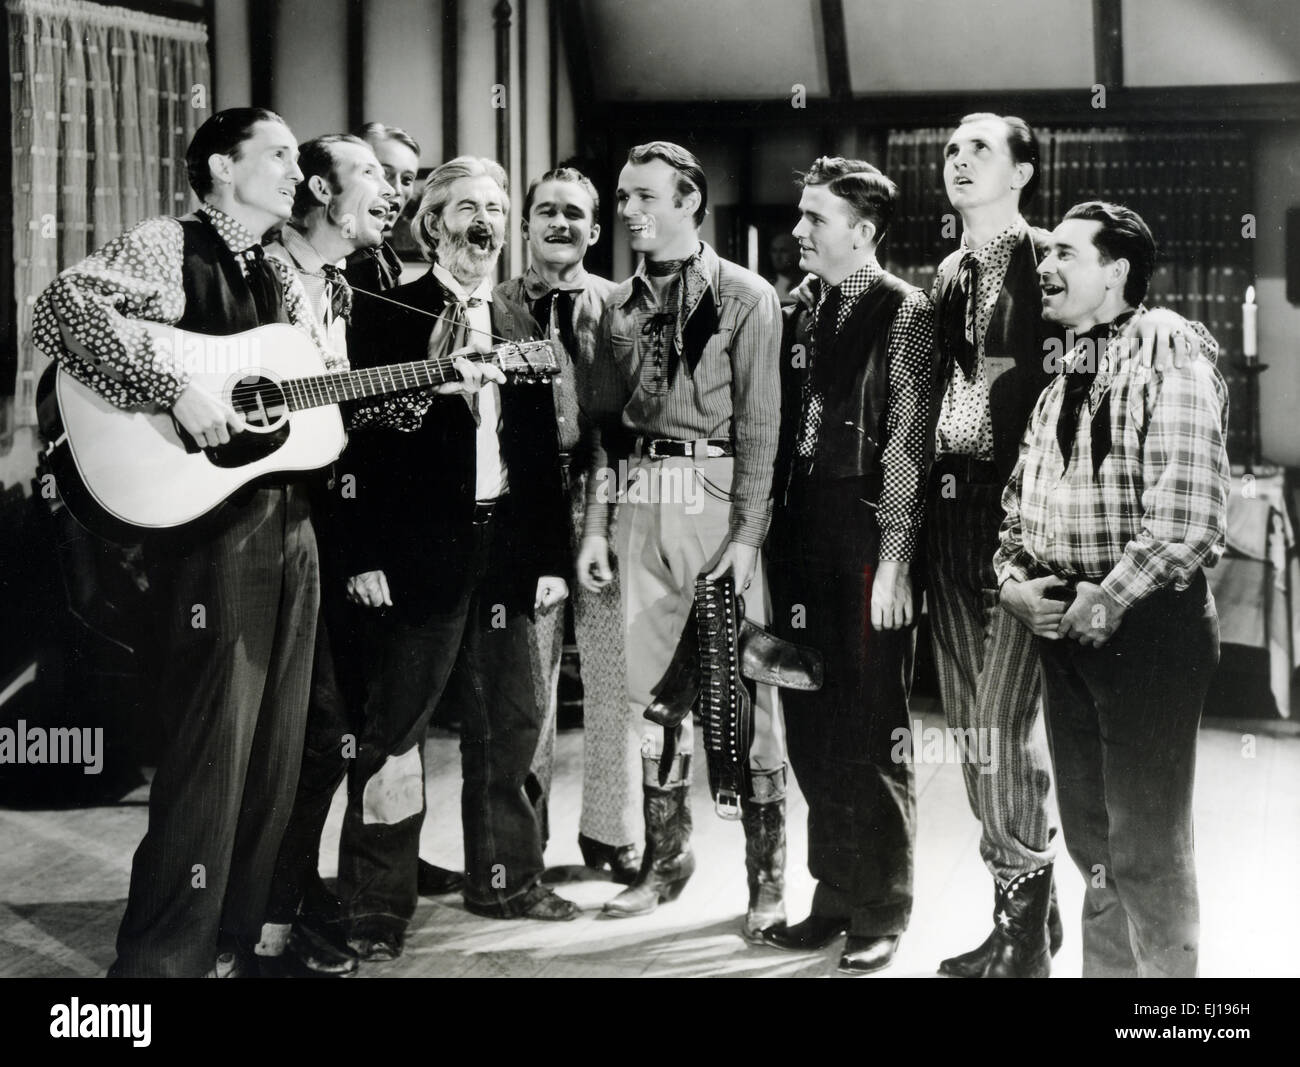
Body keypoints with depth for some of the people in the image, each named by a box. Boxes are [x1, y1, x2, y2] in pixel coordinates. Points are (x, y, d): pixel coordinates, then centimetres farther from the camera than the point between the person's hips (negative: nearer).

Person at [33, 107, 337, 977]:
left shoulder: (284, 281, 18)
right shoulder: (167, 246, -5)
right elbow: (63, 308, -22)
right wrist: (176, 390, -27)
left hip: (290, 521, 8)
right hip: (211, 524, -8)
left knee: (277, 751, 11)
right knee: (212, 750, -8)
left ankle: (232, 945, 24)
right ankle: (164, 958, 3)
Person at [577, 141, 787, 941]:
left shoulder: (745, 297, -3)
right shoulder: (620, 304, 13)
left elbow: (759, 424, -8)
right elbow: (606, 420, 15)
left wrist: (746, 533, -13)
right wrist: (596, 523, 9)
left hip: (717, 492, -5)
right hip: (640, 499, 5)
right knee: (650, 679, 9)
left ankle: (769, 875, 8)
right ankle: (668, 853, 23)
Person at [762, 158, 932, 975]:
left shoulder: (904, 312, -6)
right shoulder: (803, 317, 14)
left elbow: (906, 443, -11)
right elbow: (784, 434, 13)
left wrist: (892, 560, -15)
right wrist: (772, 540, 7)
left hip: (867, 538, -6)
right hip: (802, 534, 7)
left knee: (872, 735, 0)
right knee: (812, 730, 11)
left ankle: (882, 914, 13)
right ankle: (835, 896, 24)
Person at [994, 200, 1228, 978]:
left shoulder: (1170, 362, -12)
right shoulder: (1067, 376, 13)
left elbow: (1188, 514, -21)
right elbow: (1022, 493, 18)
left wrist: (1105, 603, -18)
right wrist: (1014, 577, 1)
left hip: (1145, 622, -8)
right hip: (1064, 622, 8)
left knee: (1146, 843, 1)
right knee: (1089, 833, 16)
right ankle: (1104, 966, 29)